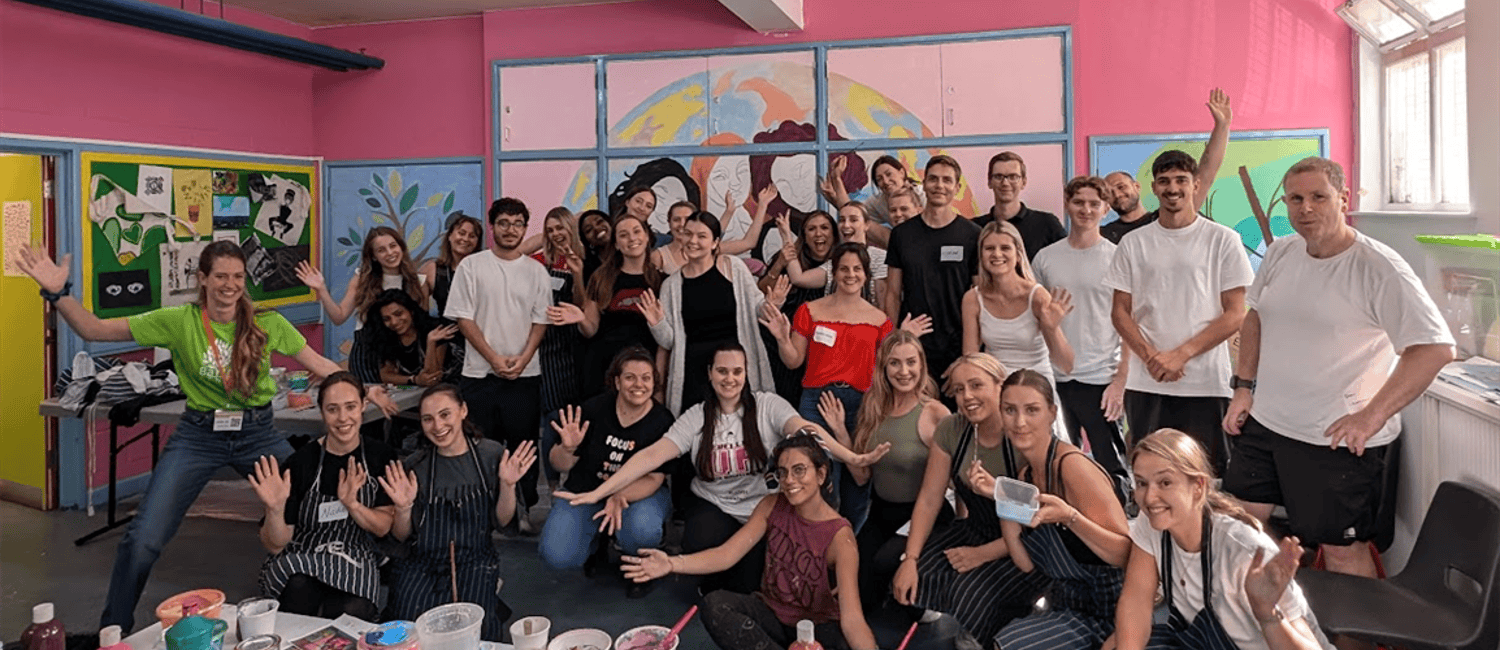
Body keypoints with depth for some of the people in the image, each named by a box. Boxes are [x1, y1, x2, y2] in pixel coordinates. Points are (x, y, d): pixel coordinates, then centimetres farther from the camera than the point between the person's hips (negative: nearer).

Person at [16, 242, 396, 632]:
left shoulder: (267, 323, -4)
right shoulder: (179, 321, -6)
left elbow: (318, 364, 1)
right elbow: (94, 330, -6)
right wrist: (59, 293, -20)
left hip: (258, 434, 1)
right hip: (198, 435, 0)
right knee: (143, 540, -6)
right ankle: (113, 630, 22)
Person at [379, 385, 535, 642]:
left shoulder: (491, 454, -4)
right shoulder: (414, 466, -4)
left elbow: (501, 521, 2)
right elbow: (401, 536, 3)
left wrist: (507, 485, -16)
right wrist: (403, 508, -17)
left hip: (474, 562, -1)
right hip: (422, 563, 1)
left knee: (476, 631, -24)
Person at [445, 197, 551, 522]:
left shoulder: (536, 271, 8)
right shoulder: (471, 266, 3)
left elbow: (541, 320, 5)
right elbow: (463, 317, -2)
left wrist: (523, 359, -9)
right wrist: (494, 358, -10)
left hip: (525, 373, 1)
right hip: (480, 373, -1)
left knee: (523, 443, 4)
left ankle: (522, 510, 15)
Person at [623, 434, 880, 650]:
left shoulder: (840, 536, -21)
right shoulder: (772, 506, -7)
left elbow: (852, 617, -30)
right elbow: (727, 554, -13)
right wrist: (672, 564, -29)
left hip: (818, 625, -4)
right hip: (771, 613, 4)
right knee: (715, 604, -25)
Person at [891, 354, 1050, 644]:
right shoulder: (951, 430, -6)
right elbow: (929, 500, -4)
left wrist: (982, 554, -20)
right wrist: (910, 559, -13)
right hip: (974, 531, 5)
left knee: (969, 593, -29)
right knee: (914, 582, -19)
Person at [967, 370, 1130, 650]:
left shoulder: (1071, 465, -20)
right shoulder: (1027, 475, 4)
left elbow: (1125, 553, -24)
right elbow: (1026, 563, 2)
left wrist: (1069, 516, -38)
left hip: (1107, 611, -7)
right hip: (1068, 603, 7)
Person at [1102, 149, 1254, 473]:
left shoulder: (1222, 240, 2)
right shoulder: (1133, 244, 9)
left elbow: (1235, 313, -2)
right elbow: (1120, 312, 8)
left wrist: (1180, 355, -11)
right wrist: (1151, 357, -8)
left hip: (1206, 385, -2)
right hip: (1146, 384, 2)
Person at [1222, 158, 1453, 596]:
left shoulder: (1379, 268, -16)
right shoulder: (1280, 253, 4)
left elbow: (1435, 348, -20)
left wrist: (1372, 416, -25)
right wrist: (1245, 387, 9)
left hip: (1337, 439, -6)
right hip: (1264, 422, 6)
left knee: (1341, 548, 5)